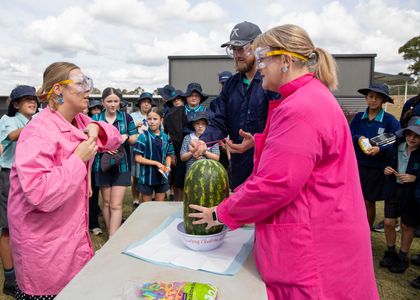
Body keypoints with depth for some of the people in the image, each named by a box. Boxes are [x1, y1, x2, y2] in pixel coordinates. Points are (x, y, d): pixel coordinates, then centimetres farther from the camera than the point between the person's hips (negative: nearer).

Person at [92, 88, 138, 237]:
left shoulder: (126, 117, 2)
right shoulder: (95, 119, 2)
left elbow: (135, 139, 5)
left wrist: (126, 137, -17)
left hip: (121, 165, -1)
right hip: (102, 165, 1)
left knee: (116, 205, -4)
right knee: (106, 202, 12)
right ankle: (112, 236, 27)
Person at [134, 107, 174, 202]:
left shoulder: (165, 137, 3)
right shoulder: (143, 137, -9)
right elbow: (138, 158, -11)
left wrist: (167, 167, -9)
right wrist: (156, 163, -16)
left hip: (161, 177, 3)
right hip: (147, 177, -3)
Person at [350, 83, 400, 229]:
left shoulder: (390, 120, -8)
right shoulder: (358, 117, 0)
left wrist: (380, 149, -25)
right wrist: (358, 139, -18)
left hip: (377, 167, -2)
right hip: (358, 164, 2)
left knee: (369, 202, 8)